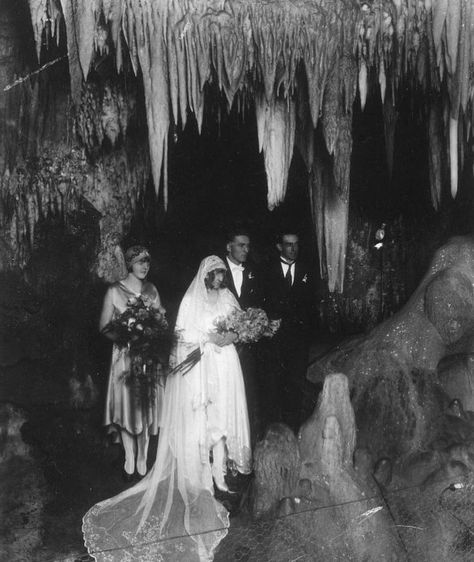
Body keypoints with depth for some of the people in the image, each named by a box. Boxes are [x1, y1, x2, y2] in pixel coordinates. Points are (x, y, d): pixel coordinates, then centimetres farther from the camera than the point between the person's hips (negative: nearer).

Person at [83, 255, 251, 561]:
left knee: (222, 418, 5)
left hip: (224, 366, 4)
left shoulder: (228, 298, 9)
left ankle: (219, 473, 11)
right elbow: (183, 335, -8)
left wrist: (230, 337, -9)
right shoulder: (191, 300, -3)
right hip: (199, 367, -4)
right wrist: (209, 338, -17)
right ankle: (199, 477, 3)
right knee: (198, 421, -2)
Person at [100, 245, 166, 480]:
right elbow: (104, 327, -4)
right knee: (127, 406, 4)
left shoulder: (152, 290, 5)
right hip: (125, 356, -3)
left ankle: (142, 459, 20)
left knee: (147, 407, 7)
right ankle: (130, 460, 19)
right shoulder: (114, 291, -6)